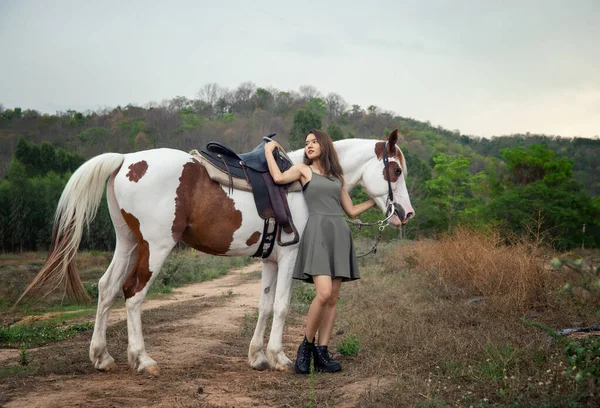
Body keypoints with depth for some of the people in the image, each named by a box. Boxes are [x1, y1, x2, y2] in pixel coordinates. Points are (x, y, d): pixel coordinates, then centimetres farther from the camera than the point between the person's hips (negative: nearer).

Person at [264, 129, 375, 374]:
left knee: (333, 298, 1)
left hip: (340, 233, 5)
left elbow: (352, 211, 23)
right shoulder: (303, 170, 11)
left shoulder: (337, 177, 22)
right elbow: (279, 178, -9)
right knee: (323, 293, -20)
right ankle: (307, 345, -3)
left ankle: (322, 354, 4)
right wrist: (268, 151, 3)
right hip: (318, 232, -5)